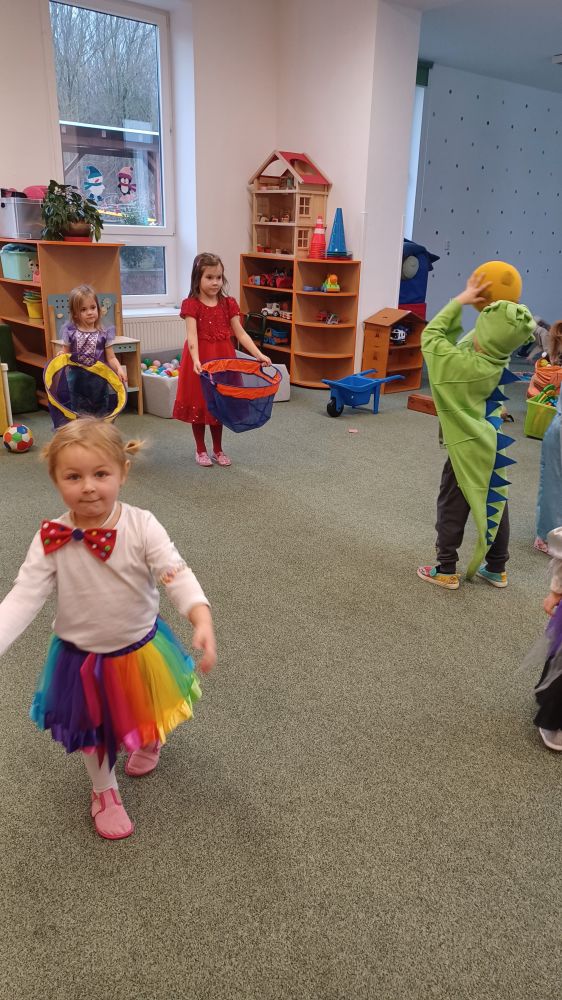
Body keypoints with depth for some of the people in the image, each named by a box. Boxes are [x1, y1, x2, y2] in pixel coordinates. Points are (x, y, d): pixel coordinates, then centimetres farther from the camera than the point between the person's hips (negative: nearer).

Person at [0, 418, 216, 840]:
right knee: (95, 730, 22)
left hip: (142, 648, 0)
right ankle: (105, 792, 52)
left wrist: (202, 620, -47)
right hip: (83, 657, 0)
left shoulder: (141, 526, -23)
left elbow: (177, 574, -30)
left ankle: (149, 742, 66)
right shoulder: (51, 540, -20)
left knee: (149, 714, 28)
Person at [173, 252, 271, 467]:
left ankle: (218, 449, 26)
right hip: (200, 360, -3)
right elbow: (192, 336, -21)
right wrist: (196, 360, -38)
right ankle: (200, 450, 22)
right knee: (199, 404, 7)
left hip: (223, 358, 4)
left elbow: (241, 333, -1)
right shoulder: (191, 304, -10)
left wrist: (258, 354, -13)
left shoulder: (228, 303, 2)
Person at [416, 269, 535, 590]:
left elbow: (432, 335, -12)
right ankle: (497, 569, 27)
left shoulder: (463, 364, -26)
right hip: (491, 444, 7)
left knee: (452, 508, 7)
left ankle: (446, 571, 16)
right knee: (495, 505, 14)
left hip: (467, 447, -6)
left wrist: (461, 301, -9)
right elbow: (467, 344, 9)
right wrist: (491, 308, -1)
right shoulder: (500, 360, -7)